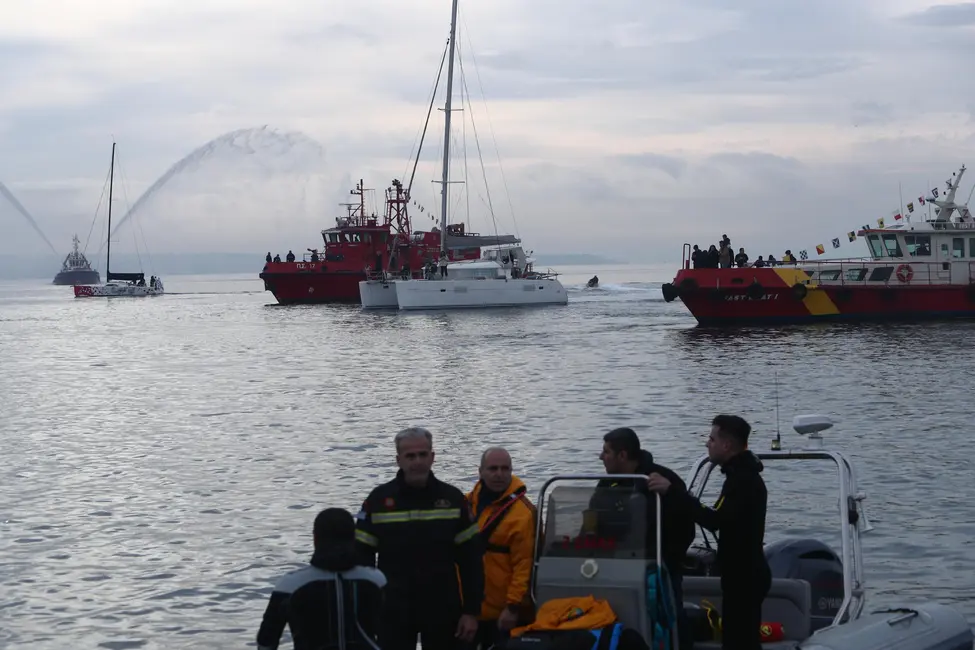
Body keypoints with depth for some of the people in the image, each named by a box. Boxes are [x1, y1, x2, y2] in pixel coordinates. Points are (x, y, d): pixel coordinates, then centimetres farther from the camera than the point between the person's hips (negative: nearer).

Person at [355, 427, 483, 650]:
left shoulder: (452, 498, 0)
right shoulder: (379, 500, -2)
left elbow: (470, 559, 2)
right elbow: (362, 556, 2)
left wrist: (471, 611, -2)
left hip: (443, 609, 1)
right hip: (393, 612, -1)